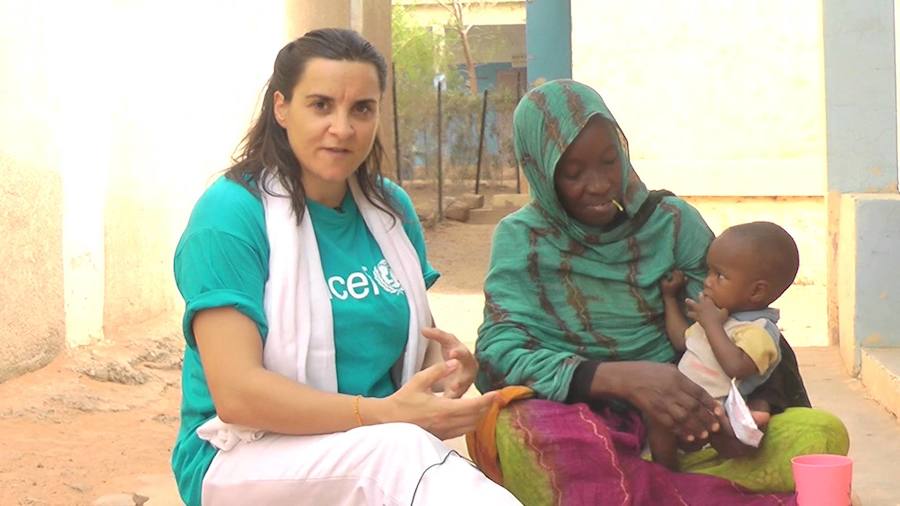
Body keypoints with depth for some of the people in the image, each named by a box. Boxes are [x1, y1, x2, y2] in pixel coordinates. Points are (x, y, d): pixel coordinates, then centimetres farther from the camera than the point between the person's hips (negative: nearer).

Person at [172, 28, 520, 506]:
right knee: (401, 450, -36)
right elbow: (237, 393, -18)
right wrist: (383, 415, -26)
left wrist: (446, 362, -4)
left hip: (375, 452, 5)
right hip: (247, 457, -5)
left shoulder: (393, 208, 9)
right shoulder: (230, 214, -11)